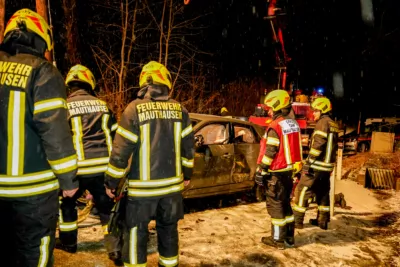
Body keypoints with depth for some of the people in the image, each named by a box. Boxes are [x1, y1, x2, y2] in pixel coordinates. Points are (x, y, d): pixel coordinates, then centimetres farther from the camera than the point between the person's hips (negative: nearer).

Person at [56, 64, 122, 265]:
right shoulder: (102, 105, 11)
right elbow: (115, 135, 13)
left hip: (79, 168, -2)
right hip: (103, 166, 2)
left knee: (66, 202, 23)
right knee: (106, 207, 12)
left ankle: (68, 242, 31)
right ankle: (114, 248, 10)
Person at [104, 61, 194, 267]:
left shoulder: (135, 109, -10)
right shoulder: (180, 110, 1)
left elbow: (121, 151, -11)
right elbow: (188, 147, 7)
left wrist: (111, 182, 1)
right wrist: (187, 174, 20)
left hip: (142, 186, -3)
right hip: (172, 184, 4)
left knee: (136, 232, 10)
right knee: (168, 229, 19)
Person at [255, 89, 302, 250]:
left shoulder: (275, 127, -17)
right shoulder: (293, 124, 9)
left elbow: (269, 153, -18)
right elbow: (295, 148, 14)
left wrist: (261, 172, -12)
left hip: (277, 172, -8)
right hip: (289, 170, 8)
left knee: (275, 205, 2)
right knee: (285, 203, 17)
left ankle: (278, 240, 10)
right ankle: (289, 238, 24)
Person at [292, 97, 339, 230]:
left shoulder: (323, 122, -12)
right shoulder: (333, 125, 15)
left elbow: (318, 144, -21)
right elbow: (333, 146, 18)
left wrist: (309, 162, -21)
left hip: (316, 165, -9)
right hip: (327, 166, 9)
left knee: (302, 190, -3)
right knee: (323, 192, 16)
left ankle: (297, 220, 0)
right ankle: (322, 221, 23)